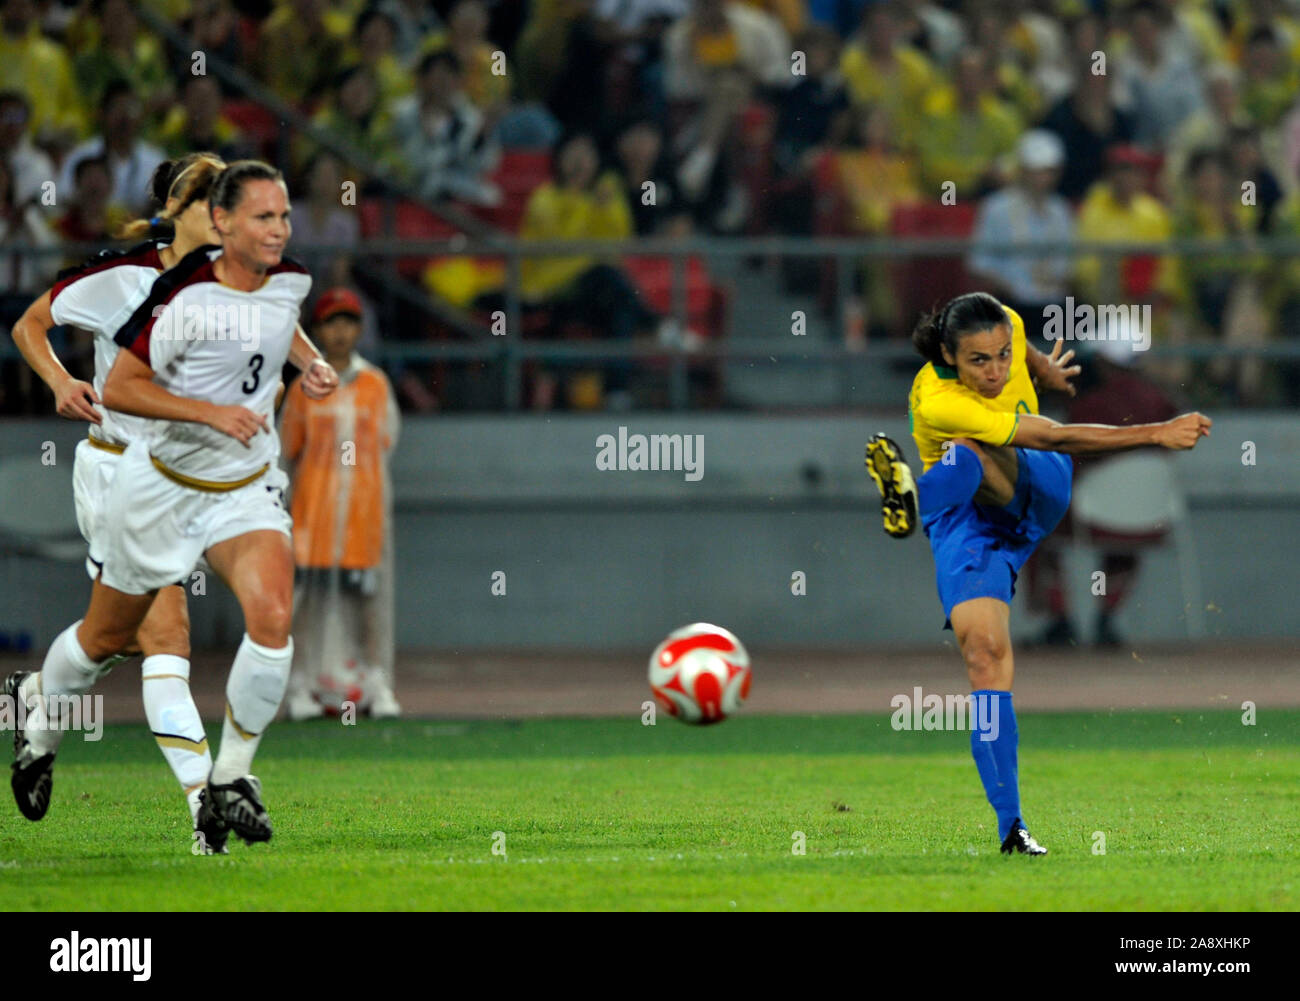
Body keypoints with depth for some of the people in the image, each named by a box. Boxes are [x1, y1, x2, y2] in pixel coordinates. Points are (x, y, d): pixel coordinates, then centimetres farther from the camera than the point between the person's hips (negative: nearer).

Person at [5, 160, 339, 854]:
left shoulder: (290, 280, -4)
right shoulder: (185, 297, -23)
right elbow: (118, 388, -20)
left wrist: (308, 361, 4)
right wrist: (212, 412, -28)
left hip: (246, 488, 4)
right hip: (162, 485, -3)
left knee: (273, 616, -21)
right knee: (107, 637, 13)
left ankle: (230, 781, -6)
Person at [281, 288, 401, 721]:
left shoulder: (376, 385, 8)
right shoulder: (304, 388, 5)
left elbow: (383, 446, 11)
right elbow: (291, 451, 10)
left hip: (363, 502, 1)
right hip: (314, 502, -1)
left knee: (366, 592, 1)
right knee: (306, 591, -4)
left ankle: (375, 684, 6)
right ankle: (301, 687, -2)